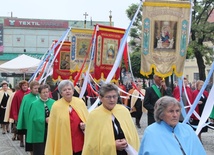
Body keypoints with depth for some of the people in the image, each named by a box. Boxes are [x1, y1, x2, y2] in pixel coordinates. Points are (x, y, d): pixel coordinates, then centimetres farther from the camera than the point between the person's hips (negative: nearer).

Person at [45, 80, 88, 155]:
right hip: (64, 144, -2)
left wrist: (85, 126, -8)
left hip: (80, 142, 2)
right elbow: (53, 127, -2)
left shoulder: (80, 102, 3)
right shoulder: (56, 106, -3)